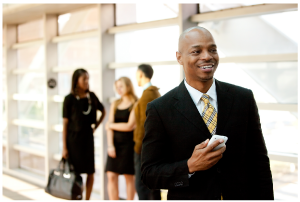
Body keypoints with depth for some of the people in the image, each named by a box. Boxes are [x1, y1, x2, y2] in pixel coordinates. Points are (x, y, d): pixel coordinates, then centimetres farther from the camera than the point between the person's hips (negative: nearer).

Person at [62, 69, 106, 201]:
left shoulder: (91, 96, 3)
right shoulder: (69, 99, -8)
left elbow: (103, 111, 20)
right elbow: (65, 123, -7)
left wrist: (95, 126, 8)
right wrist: (64, 147, -10)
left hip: (88, 137, 4)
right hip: (73, 138, -4)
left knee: (90, 172, 6)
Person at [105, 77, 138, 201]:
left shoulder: (136, 104, -2)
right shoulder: (115, 105, 13)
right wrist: (110, 145, -3)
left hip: (129, 143, -4)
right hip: (115, 142, 5)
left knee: (129, 176, 0)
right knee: (111, 176, -1)